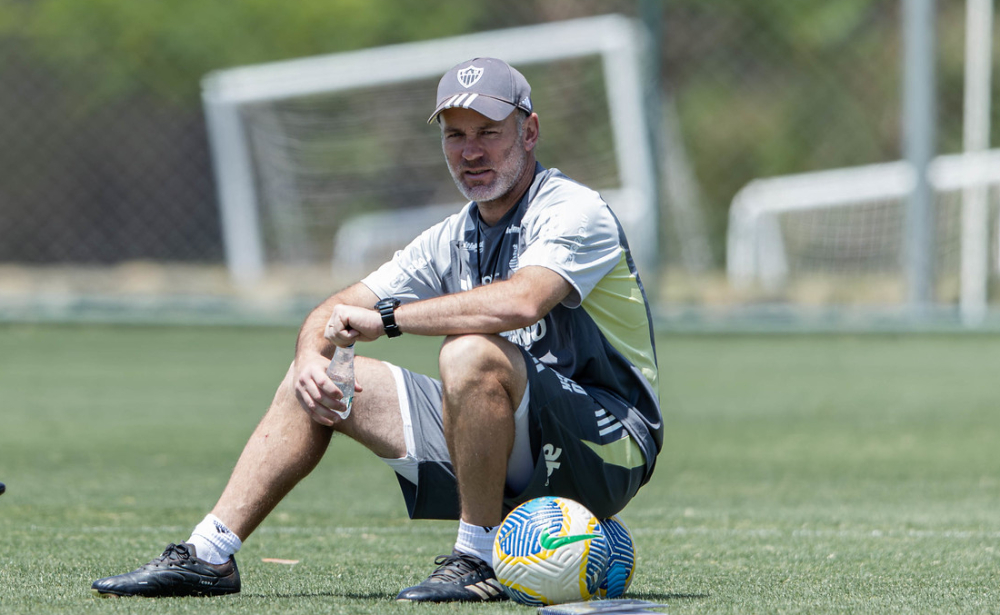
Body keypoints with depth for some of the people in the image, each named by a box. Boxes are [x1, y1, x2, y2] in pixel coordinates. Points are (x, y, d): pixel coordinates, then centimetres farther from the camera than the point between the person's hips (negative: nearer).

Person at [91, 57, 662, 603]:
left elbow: (520, 302, -34)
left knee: (471, 352, -36)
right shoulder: (452, 240, 11)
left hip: (609, 450, -8)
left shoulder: (574, 210, -13)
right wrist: (312, 357, -12)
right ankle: (208, 555, 3)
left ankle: (479, 562, -23)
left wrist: (385, 317, -25)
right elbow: (337, 312, 12)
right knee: (313, 374, 6)